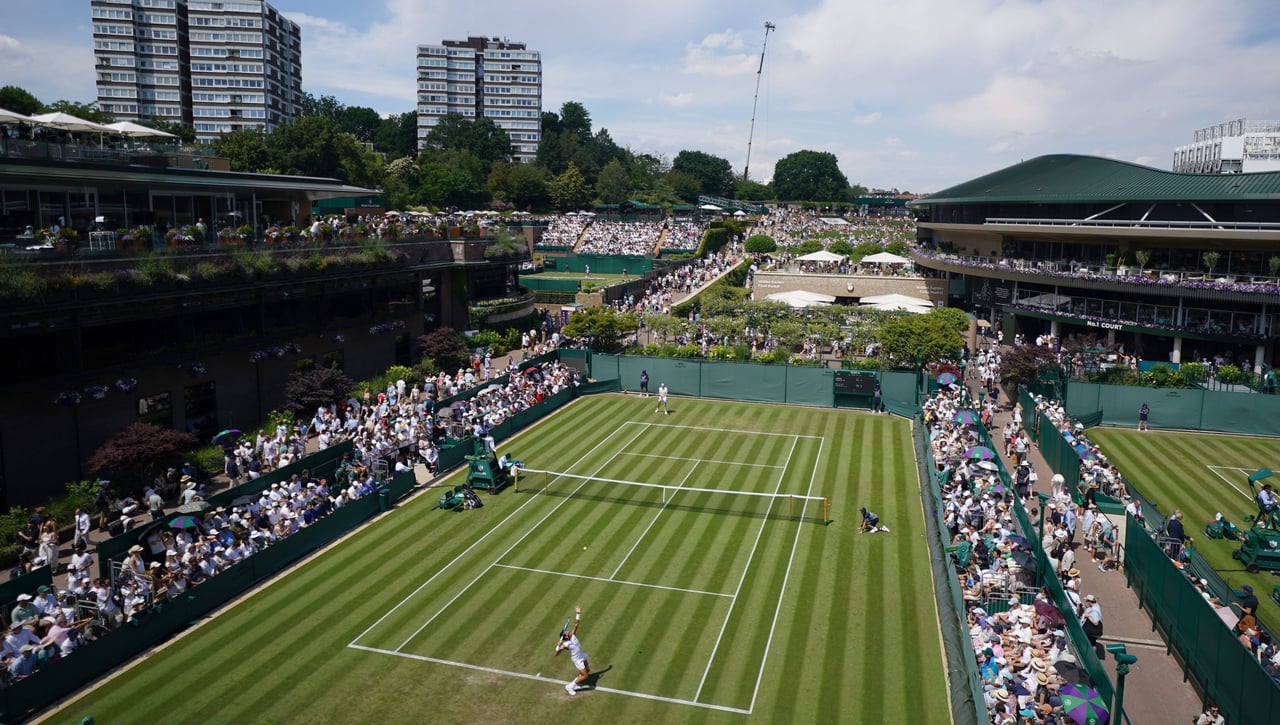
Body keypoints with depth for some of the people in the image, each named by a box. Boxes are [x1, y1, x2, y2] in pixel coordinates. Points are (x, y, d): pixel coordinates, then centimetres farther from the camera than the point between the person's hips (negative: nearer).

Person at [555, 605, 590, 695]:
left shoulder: (572, 635, -15)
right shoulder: (566, 644, -30)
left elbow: (576, 624, -10)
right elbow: (556, 654, -31)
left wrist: (578, 614, -20)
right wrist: (558, 646, -49)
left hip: (581, 656, 7)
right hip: (578, 660, -7)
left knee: (588, 670, 21)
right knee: (585, 676, -2)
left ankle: (575, 682, 37)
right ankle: (570, 687, 13)